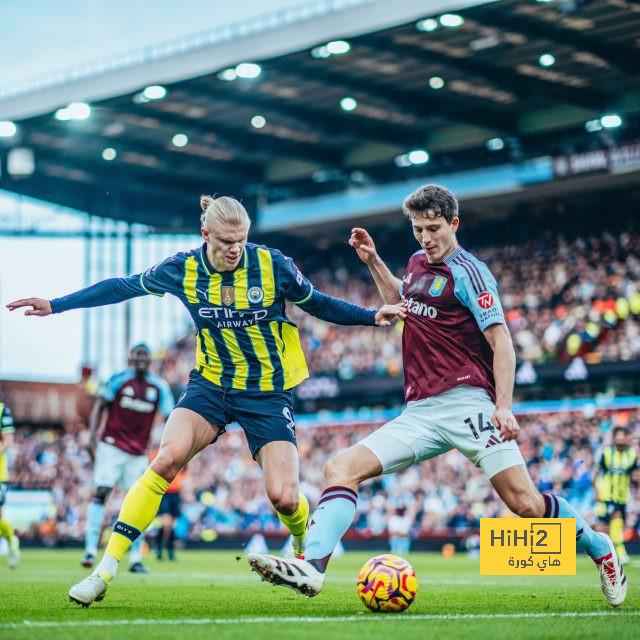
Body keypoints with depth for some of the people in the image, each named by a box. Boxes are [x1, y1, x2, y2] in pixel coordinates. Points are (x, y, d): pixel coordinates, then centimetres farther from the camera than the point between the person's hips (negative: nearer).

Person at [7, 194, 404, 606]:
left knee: (283, 497, -13)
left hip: (268, 393, -1)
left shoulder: (273, 265, -12)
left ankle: (308, 548, 27)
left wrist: (372, 317, -7)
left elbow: (317, 303, 4)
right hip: (211, 385, 1)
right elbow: (123, 287, 6)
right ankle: (106, 570, -20)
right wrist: (56, 306, 6)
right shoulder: (184, 270, -7)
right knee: (168, 458, -25)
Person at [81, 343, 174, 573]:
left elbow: (170, 417, 7)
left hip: (138, 454, 3)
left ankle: (136, 559, 8)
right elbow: (100, 406, 0)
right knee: (100, 493, -12)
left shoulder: (159, 387, 4)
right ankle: (90, 550, -8)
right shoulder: (119, 380, -4)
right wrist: (93, 435, -10)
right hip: (112, 446, -3)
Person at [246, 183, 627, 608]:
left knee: (525, 503, -13)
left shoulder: (466, 271, -4)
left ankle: (598, 546, 13)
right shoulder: (418, 263, 18)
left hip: (466, 403, -7)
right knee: (341, 469, -11)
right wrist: (373, 262, 28)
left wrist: (504, 406, -19)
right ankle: (312, 565, -24)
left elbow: (501, 341, -9)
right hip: (419, 413, 7)